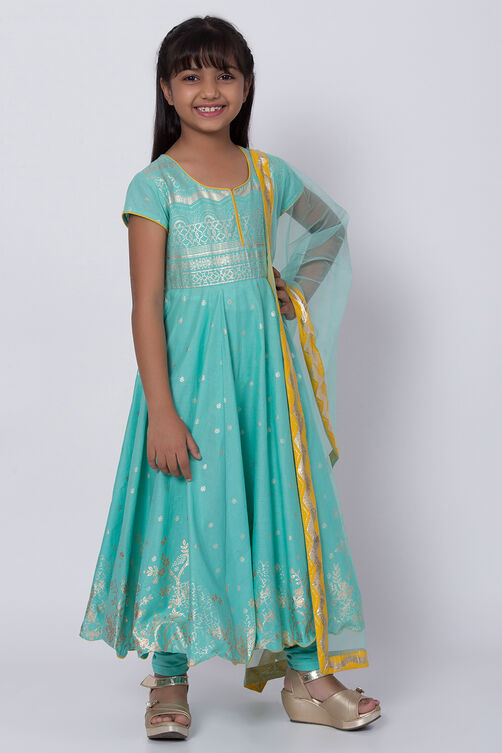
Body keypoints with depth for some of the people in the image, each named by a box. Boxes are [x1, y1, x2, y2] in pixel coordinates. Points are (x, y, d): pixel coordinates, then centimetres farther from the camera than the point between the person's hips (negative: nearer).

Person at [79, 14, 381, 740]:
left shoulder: (270, 175, 7)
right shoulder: (155, 185, -6)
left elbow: (332, 225, 27)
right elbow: (146, 305, -11)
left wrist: (296, 291, 11)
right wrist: (160, 409, -17)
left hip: (266, 364, 4)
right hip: (191, 369, -4)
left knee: (290, 503, 5)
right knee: (187, 512, 0)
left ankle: (307, 673, 17)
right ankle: (169, 680, 17)